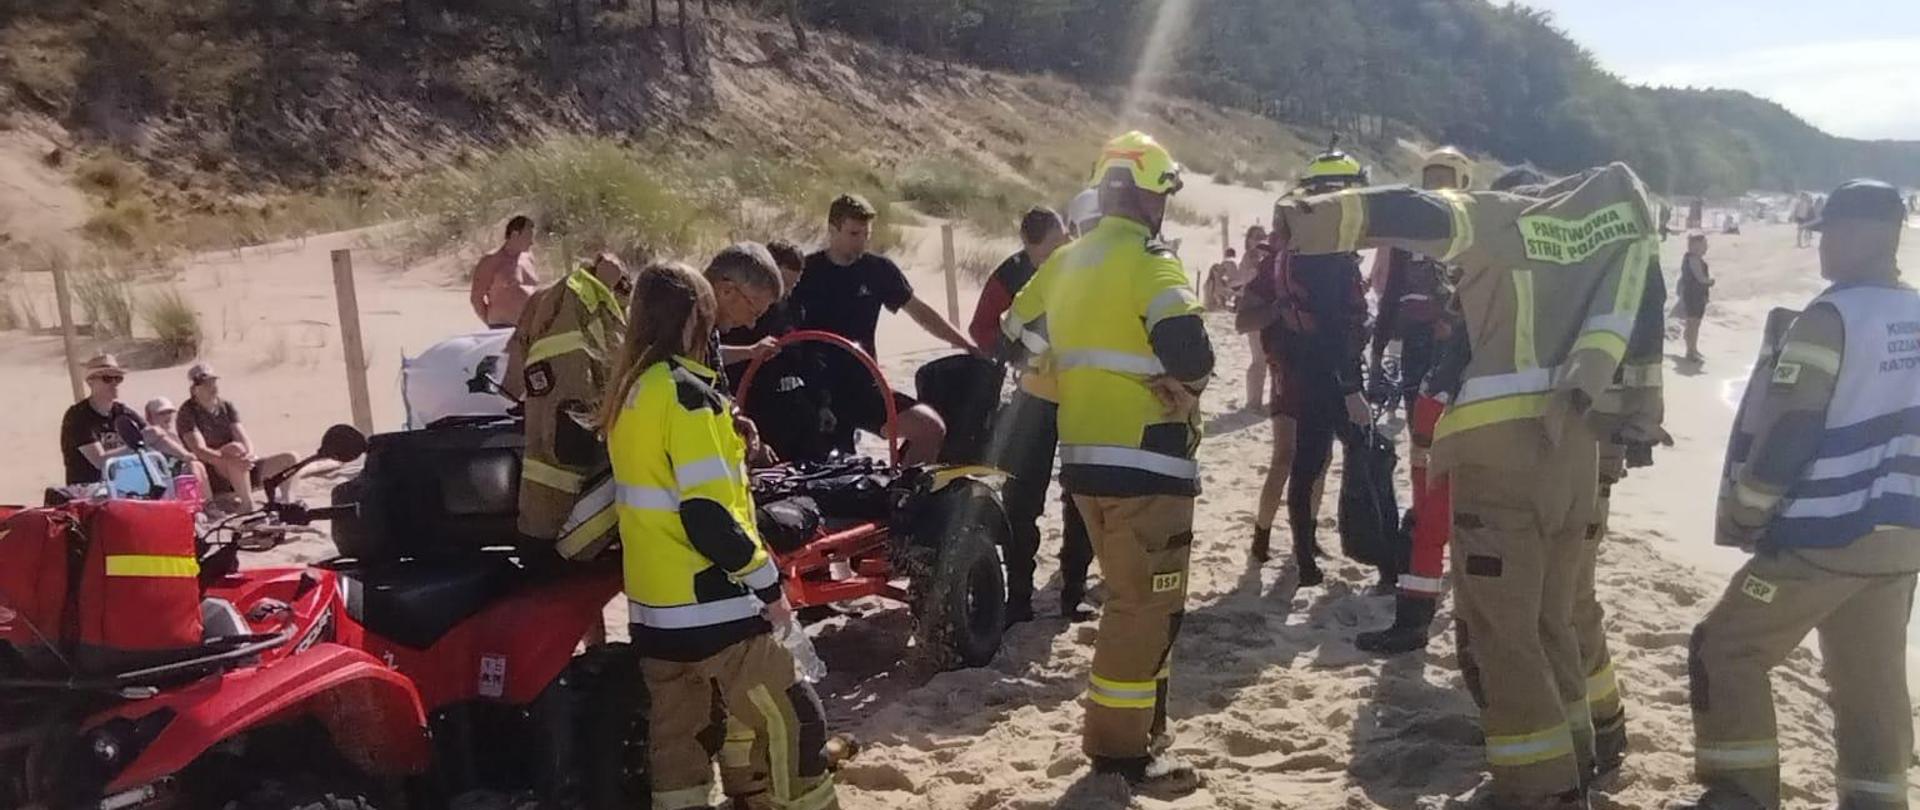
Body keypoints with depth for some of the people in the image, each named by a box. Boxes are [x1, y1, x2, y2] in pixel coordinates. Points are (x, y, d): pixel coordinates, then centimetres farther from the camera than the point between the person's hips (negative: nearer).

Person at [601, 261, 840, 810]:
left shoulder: (628, 392, 9)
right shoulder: (685, 394, -18)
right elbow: (709, 517, -22)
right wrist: (768, 584, -12)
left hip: (654, 603, 9)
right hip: (708, 605, -9)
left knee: (676, 734, 15)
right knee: (792, 722, -1)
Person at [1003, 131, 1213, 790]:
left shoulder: (1065, 262, 12)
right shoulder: (1147, 260, -14)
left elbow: (1019, 335, 18)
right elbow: (1187, 346, -26)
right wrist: (1189, 383, -5)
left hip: (1083, 455, 9)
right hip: (1145, 460, -9)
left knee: (1130, 598, 21)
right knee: (1149, 606, 1)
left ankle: (1132, 724, 30)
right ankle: (1120, 746, 6)